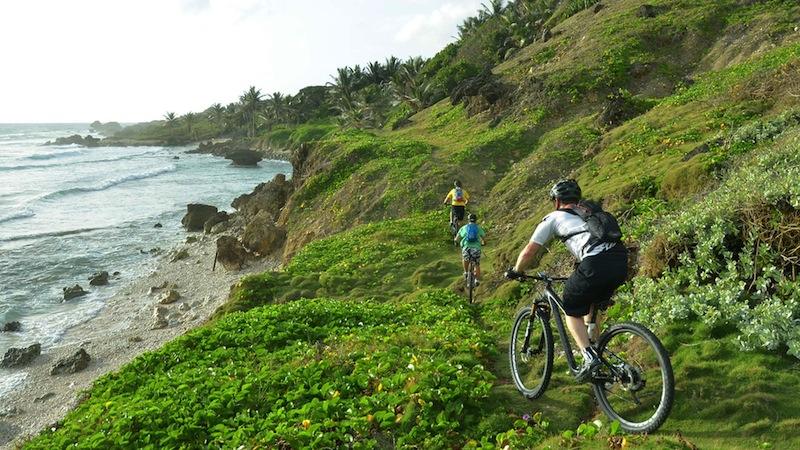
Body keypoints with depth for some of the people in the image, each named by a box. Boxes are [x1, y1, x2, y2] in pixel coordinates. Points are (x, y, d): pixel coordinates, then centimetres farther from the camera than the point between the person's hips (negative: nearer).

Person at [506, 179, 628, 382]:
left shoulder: (554, 217, 15)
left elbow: (529, 252, 14)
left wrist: (515, 271, 31)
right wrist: (580, 273, 53)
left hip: (595, 265, -6)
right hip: (621, 262, 6)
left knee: (572, 312, 15)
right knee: (593, 305, 31)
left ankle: (589, 357, 1)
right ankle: (595, 348, 30)